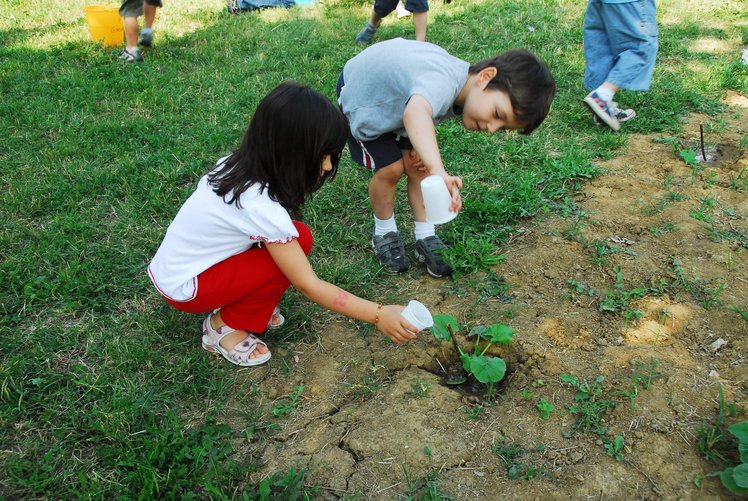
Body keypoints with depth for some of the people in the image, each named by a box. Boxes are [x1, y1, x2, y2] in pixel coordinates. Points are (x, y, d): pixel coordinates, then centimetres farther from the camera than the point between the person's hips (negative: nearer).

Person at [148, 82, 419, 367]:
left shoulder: (239, 166, -8)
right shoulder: (261, 207, -31)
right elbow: (308, 286, -25)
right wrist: (378, 316, -23)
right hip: (184, 289, -7)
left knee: (294, 239, -6)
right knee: (293, 250, -18)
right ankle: (226, 326, -3)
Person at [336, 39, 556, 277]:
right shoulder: (444, 81, -45)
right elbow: (415, 114, -68)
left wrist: (420, 148, -16)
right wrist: (439, 171, -81)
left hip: (395, 88, 7)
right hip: (360, 91, -6)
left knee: (418, 165, -3)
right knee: (391, 168, -11)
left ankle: (426, 238, 10)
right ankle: (384, 232, 14)